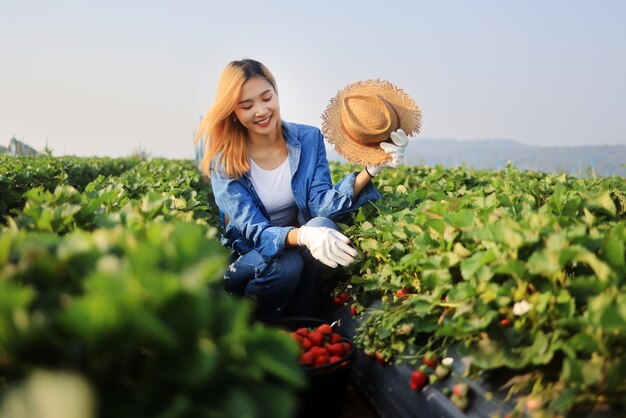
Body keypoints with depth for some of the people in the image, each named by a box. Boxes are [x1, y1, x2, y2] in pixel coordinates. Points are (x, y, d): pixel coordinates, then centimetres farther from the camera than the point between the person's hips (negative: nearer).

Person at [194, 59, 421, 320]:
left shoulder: (308, 139, -6)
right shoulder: (223, 158, -16)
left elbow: (321, 205, -18)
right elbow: (254, 231, -26)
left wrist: (370, 170, -34)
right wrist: (303, 235, -47)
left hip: (297, 249, 3)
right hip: (246, 259, -3)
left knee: (323, 225, -30)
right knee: (286, 266, -36)